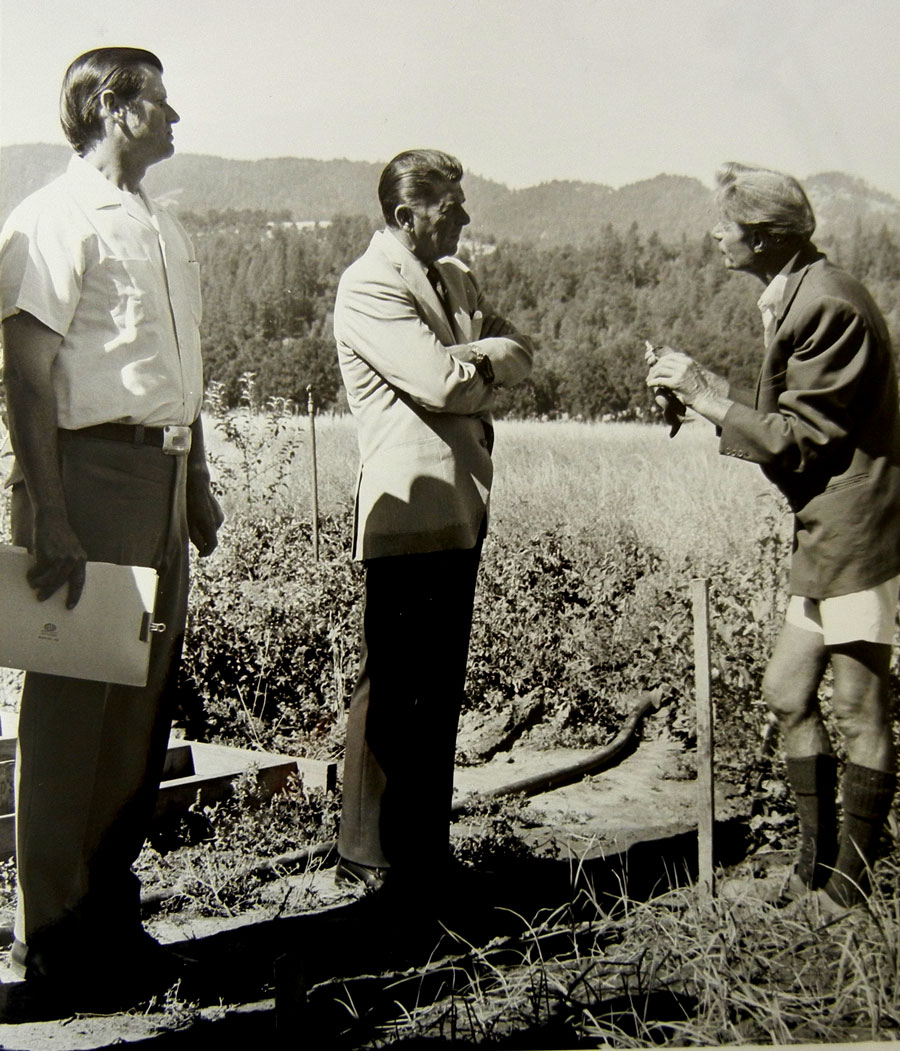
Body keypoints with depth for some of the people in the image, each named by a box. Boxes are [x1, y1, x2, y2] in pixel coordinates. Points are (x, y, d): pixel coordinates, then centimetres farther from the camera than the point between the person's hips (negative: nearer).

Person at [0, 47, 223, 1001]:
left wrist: (196, 483, 20)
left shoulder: (162, 229, 19)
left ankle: (107, 905, 25)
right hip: (91, 469, -8)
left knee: (145, 699, 12)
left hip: (161, 478, 9)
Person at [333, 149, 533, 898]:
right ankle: (367, 856, 8)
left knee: (441, 687, 12)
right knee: (393, 688, -3)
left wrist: (470, 359, -7)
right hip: (408, 512, -9)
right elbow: (441, 381, -18)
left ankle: (426, 848, 22)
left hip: (461, 509, 9)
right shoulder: (368, 287, -9)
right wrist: (486, 360, 2)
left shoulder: (456, 279, 19)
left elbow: (520, 356, 13)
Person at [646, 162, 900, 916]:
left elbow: (801, 437, -16)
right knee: (788, 692, 13)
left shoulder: (826, 304, -17)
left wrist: (708, 396, -12)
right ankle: (817, 864, 25)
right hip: (827, 538, 10)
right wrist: (703, 390, 8)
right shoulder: (798, 298, 15)